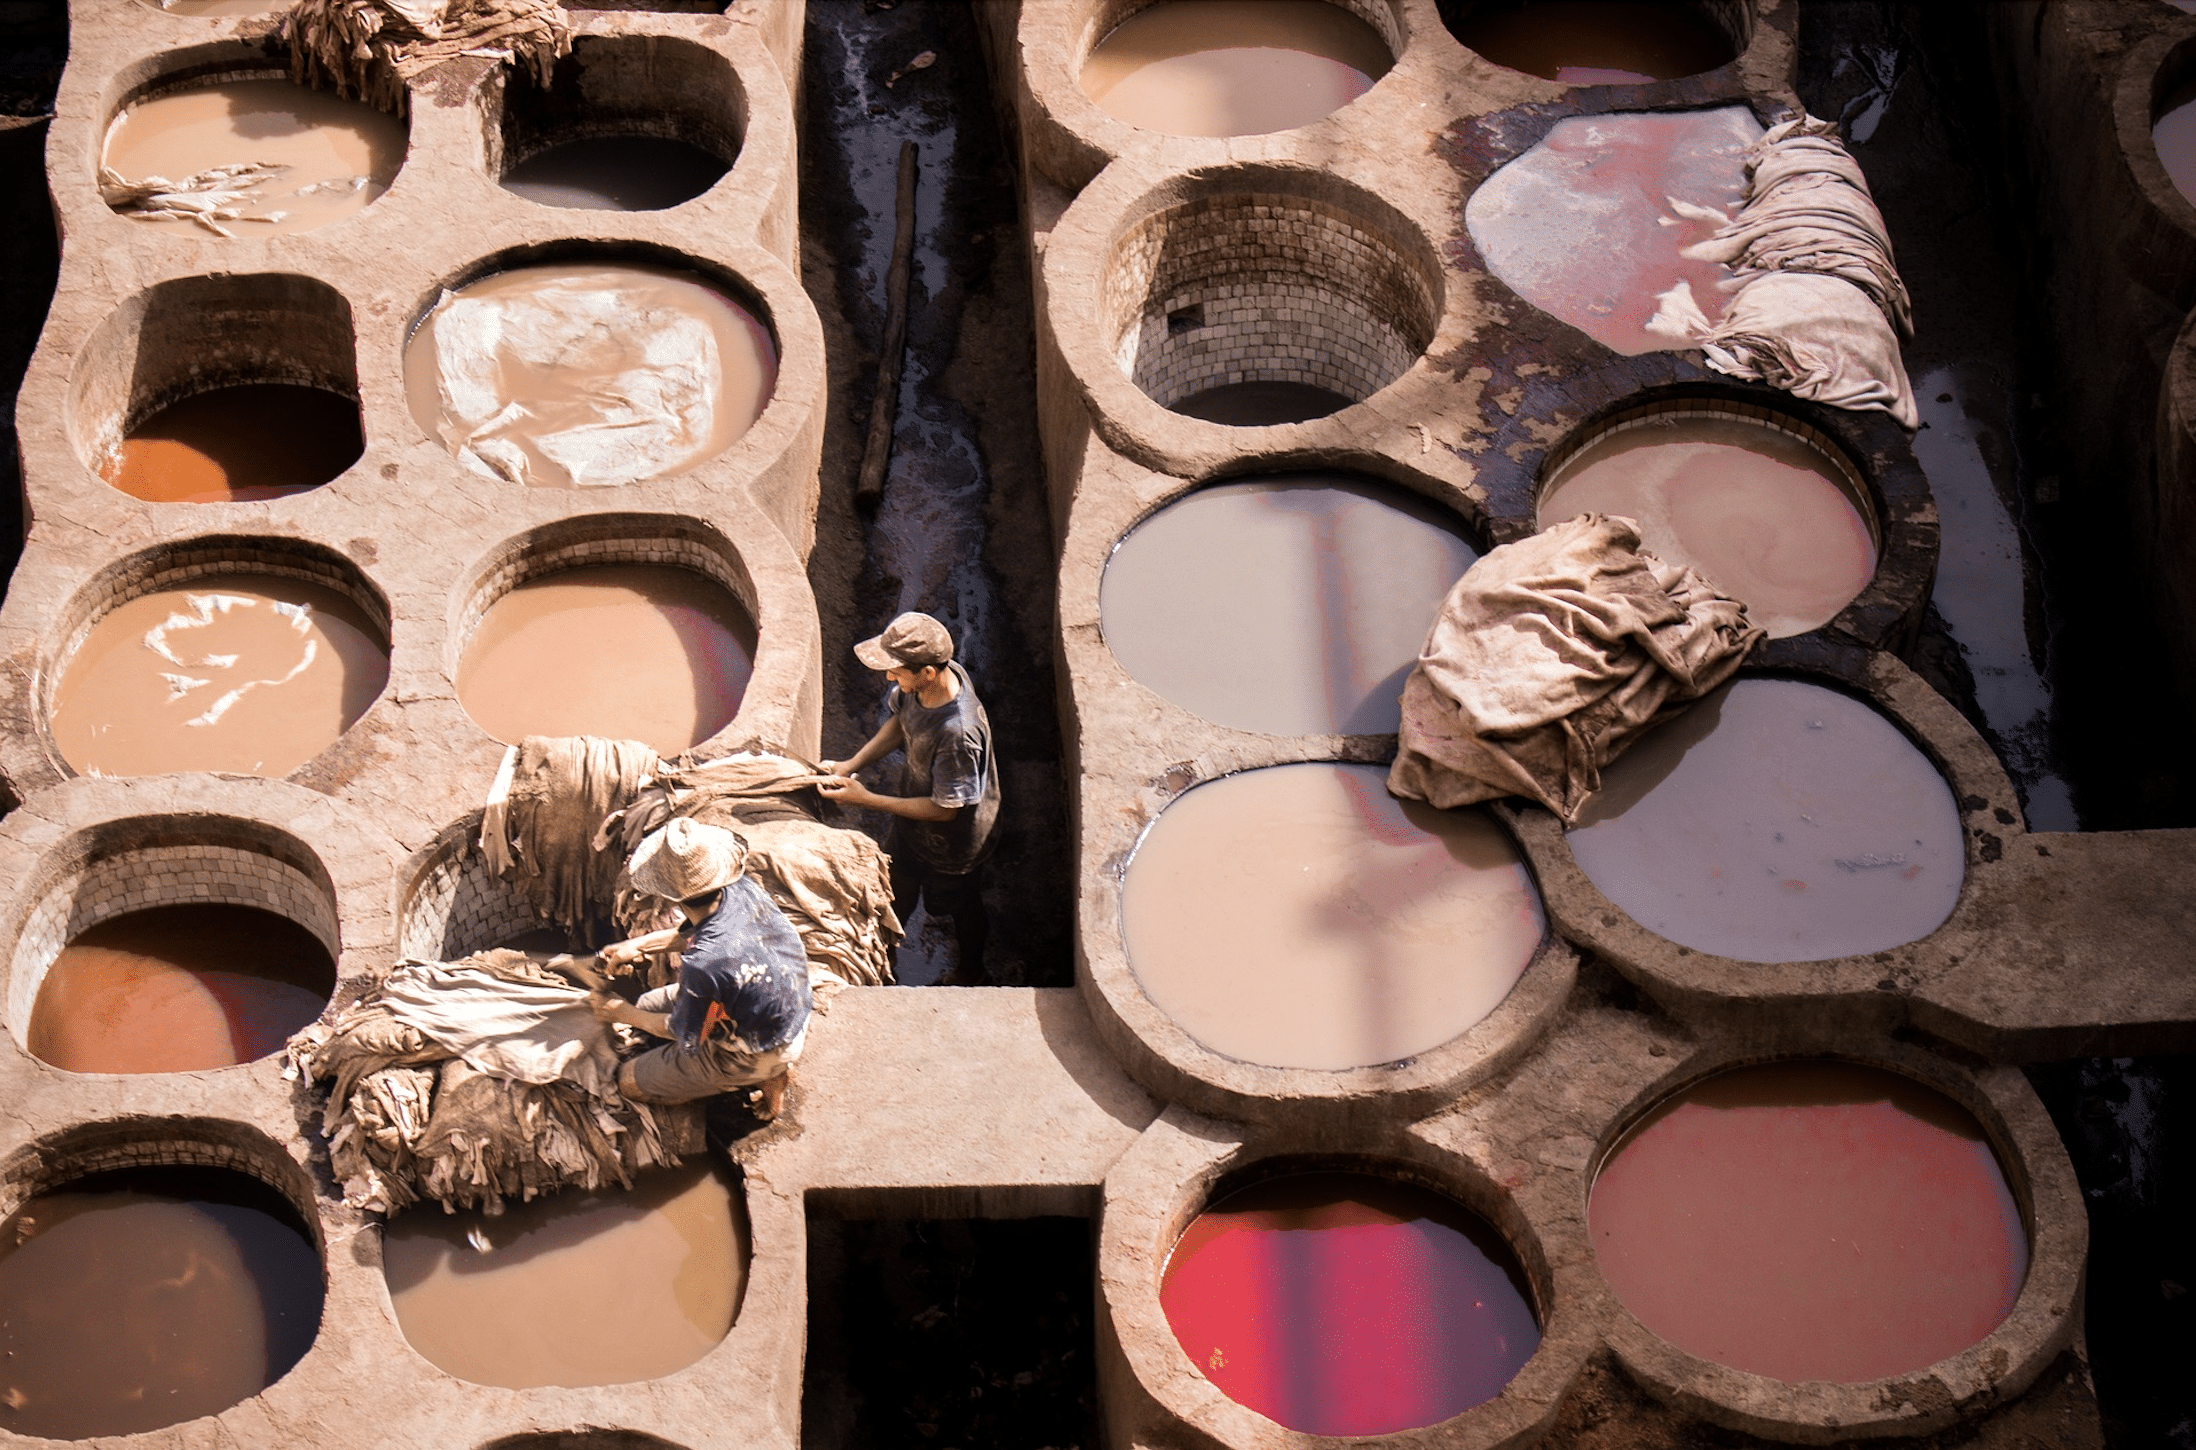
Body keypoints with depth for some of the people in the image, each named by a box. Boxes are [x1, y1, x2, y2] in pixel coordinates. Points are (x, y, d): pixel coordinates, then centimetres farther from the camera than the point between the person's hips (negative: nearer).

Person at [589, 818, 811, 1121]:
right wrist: (639, 944, 4)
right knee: (648, 1004, 23)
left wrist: (624, 1014, -1)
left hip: (757, 1055, -7)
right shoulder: (744, 890, -20)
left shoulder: (703, 965, -40)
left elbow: (683, 1034, -16)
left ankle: (764, 1077, 6)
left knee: (630, 1081, 7)